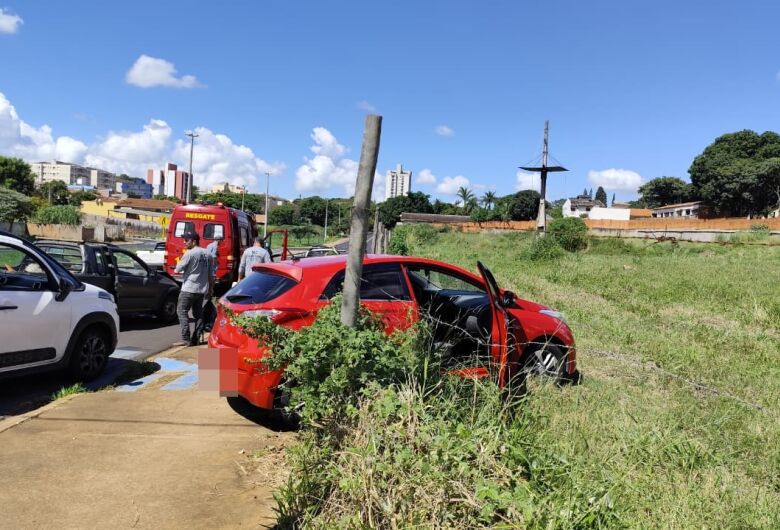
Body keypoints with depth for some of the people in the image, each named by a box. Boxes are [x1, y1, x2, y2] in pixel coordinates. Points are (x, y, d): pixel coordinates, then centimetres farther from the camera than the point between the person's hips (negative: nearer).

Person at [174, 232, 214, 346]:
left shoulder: (189, 253, -12)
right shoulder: (207, 254, 9)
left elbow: (178, 269, -9)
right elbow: (211, 274, 13)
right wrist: (211, 288, 19)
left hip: (189, 288, -7)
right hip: (202, 289, 7)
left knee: (182, 311, -2)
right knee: (198, 313, 11)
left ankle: (186, 339, -8)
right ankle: (196, 339, 11)